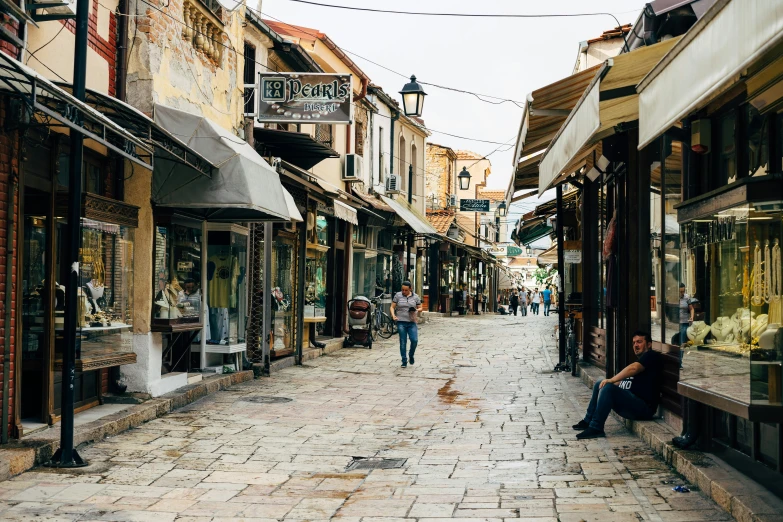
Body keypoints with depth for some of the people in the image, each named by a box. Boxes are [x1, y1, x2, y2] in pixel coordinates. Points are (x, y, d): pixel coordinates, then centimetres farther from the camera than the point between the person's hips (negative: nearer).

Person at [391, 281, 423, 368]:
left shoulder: (415, 297, 7)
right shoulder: (397, 295, 3)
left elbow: (420, 308, 13)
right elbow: (392, 307, 6)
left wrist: (417, 310, -10)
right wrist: (393, 315, -11)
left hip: (412, 322, 1)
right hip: (401, 322, -1)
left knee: (414, 340, -10)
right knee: (403, 342, 0)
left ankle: (411, 355, 18)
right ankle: (404, 361, 8)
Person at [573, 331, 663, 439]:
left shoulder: (652, 356, -5)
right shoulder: (640, 361, 27)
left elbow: (633, 368, -22)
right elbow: (622, 382, 25)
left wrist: (611, 380, -19)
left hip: (643, 408, -10)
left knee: (608, 388, -28)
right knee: (599, 385, 13)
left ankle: (596, 428, -28)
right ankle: (588, 421, 9)